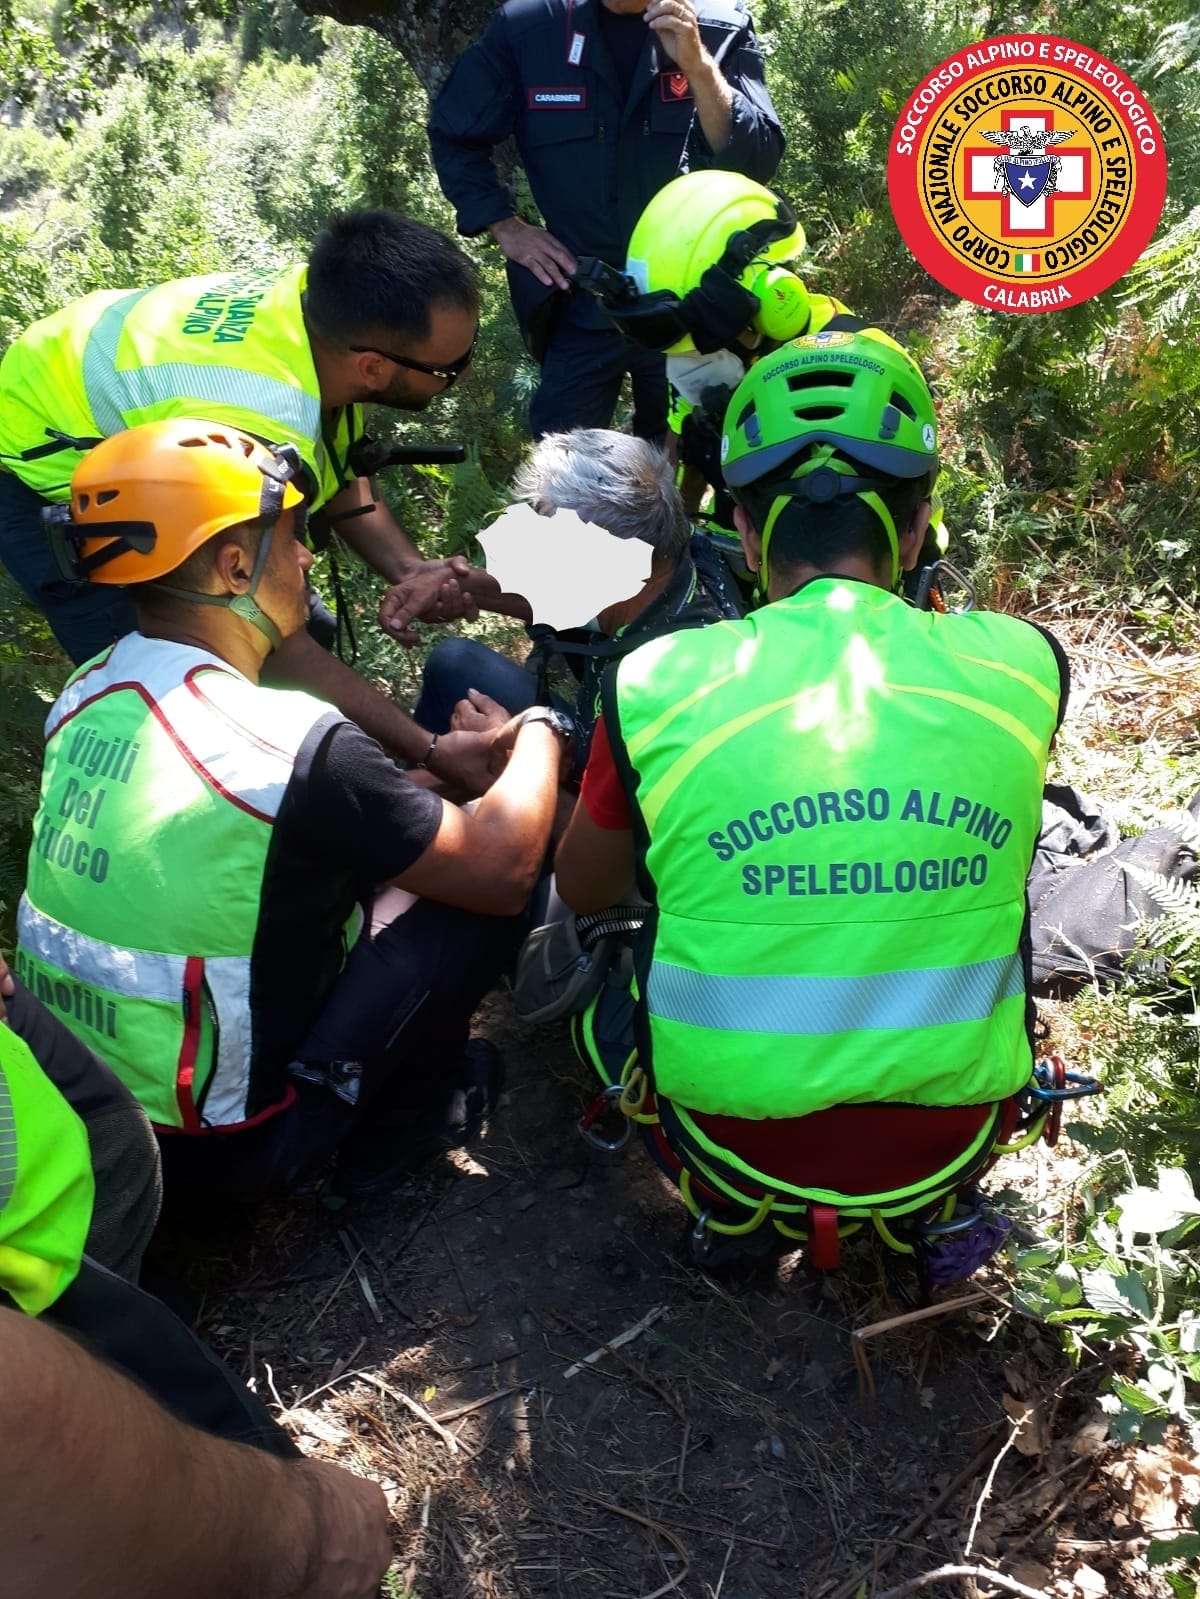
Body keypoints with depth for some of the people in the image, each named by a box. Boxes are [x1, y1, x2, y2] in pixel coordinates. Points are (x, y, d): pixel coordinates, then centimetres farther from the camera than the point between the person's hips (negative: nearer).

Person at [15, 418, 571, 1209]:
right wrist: (540, 730, -1)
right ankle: (392, 1130, 17)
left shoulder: (87, 693, -4)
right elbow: (503, 868, -17)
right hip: (221, 1145, -7)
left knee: (346, 846, 16)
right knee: (479, 900, -3)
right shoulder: (294, 746, -29)